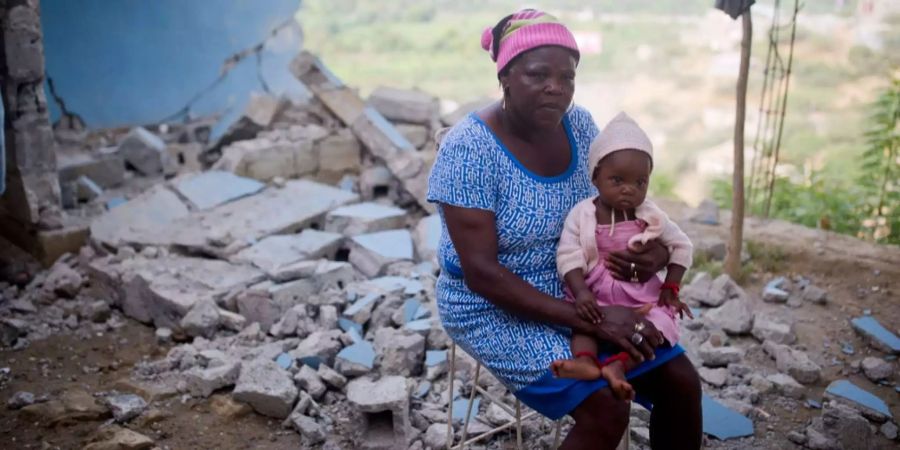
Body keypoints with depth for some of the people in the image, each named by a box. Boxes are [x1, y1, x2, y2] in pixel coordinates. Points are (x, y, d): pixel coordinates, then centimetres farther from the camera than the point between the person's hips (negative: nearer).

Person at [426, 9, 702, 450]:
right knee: (605, 410, -22)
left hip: (576, 291, 6)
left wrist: (654, 248, -15)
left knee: (680, 382, -2)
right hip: (494, 307, -6)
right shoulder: (468, 148, -23)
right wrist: (590, 319, -28)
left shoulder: (580, 124, -5)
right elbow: (481, 273, -25)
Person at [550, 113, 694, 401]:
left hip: (642, 297, 1)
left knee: (659, 324, -27)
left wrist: (671, 288, -1)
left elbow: (682, 246, 9)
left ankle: (618, 365, -39)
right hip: (595, 295, -1)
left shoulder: (651, 217, 0)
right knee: (583, 321, -31)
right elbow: (569, 256, -15)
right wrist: (581, 292, -30)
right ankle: (586, 361, -51)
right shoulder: (582, 215, -8)